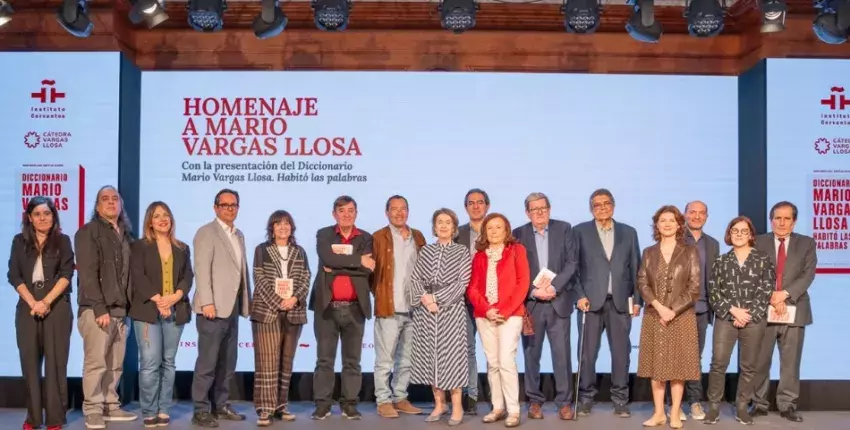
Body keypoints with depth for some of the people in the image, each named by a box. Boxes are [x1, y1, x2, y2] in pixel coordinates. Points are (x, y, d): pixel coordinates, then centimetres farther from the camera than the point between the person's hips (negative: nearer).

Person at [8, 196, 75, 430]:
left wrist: (46, 301, -14)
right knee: (30, 361, 3)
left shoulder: (62, 241, 5)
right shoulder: (20, 241, 10)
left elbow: (66, 274, -4)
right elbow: (14, 276, 2)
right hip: (27, 308, 2)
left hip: (57, 307, -2)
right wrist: (32, 303, -10)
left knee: (56, 361, -3)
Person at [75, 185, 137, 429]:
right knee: (96, 362, -6)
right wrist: (99, 308, -17)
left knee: (115, 364, 8)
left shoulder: (126, 235, 17)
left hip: (120, 309, 6)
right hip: (96, 309, -6)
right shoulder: (87, 232, -2)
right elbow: (87, 274, -10)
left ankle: (110, 406, 17)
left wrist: (128, 306, 6)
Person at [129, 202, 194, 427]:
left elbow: (188, 276, 7)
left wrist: (175, 297, -11)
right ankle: (149, 412, -2)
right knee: (150, 363, -9)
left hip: (175, 311, 3)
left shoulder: (182, 248, 16)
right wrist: (157, 300, -14)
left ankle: (164, 410, 9)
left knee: (168, 362, 4)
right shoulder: (140, 246, 6)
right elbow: (138, 276, -4)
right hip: (148, 310, -3)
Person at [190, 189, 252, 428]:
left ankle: (220, 405, 21)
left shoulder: (239, 235, 18)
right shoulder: (206, 232, -5)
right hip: (214, 307, -7)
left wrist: (247, 300, 10)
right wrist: (207, 302, -20)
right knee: (207, 361, -4)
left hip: (233, 308, 8)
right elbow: (201, 269, -13)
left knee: (227, 361, 11)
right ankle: (201, 410, 3)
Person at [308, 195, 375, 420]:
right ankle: (322, 405, 11)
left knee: (352, 360, 6)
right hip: (327, 306, -1)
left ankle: (350, 404, 15)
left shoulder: (366, 239, 8)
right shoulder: (323, 235, 6)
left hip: (355, 307, 1)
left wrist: (335, 268, -11)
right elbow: (327, 258, -15)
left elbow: (367, 270, -7)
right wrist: (358, 261, -11)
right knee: (324, 359, 4)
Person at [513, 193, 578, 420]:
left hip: (558, 301, 0)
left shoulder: (564, 229, 5)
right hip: (530, 303, 0)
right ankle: (534, 401, 17)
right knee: (531, 354, 7)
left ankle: (564, 402, 8)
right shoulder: (518, 234, 4)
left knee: (562, 354, -1)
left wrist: (554, 287, -13)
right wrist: (534, 291, -12)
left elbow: (571, 263, -1)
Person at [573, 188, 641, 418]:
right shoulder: (580, 231, 5)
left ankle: (620, 399, 13)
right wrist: (579, 295, -9)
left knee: (621, 352, 4)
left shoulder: (629, 232, 11)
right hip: (591, 301, -1)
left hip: (620, 302, 2)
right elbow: (573, 266, 1)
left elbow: (636, 268, 10)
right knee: (588, 353, 2)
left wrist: (637, 299, 4)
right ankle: (586, 398, 12)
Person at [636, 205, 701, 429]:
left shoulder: (690, 252, 2)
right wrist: (658, 306, -13)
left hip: (682, 316, -2)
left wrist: (673, 310, -12)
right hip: (654, 316, 2)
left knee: (678, 365, 0)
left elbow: (695, 287, -4)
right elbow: (642, 283, 2)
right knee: (655, 364, 4)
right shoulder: (649, 253, 9)